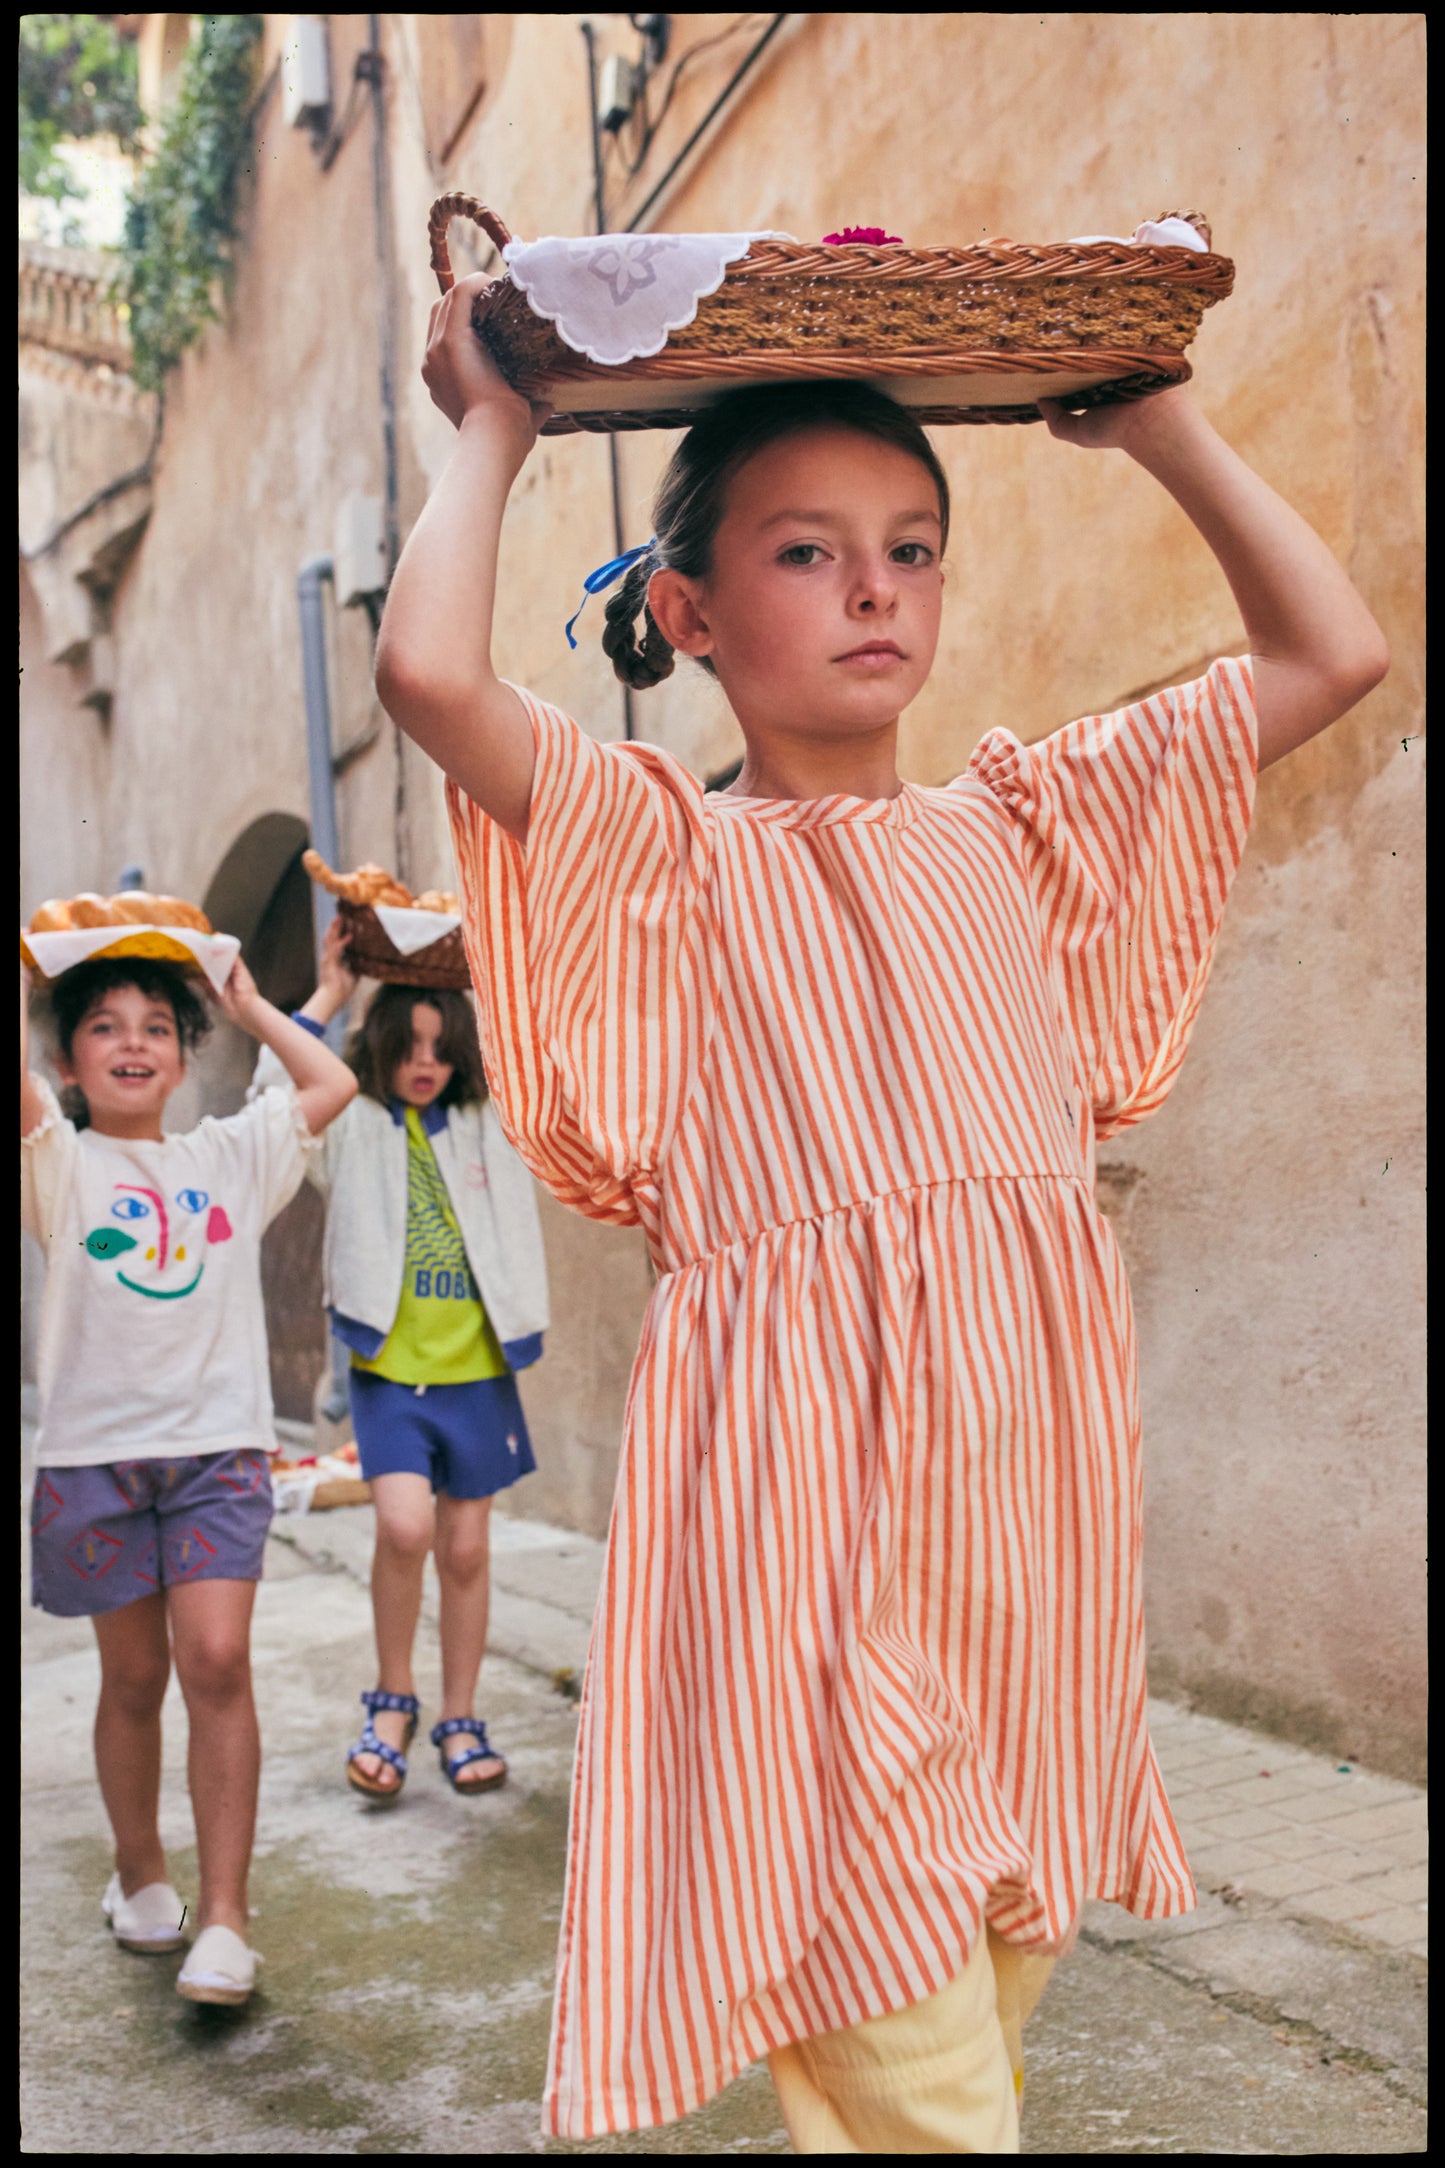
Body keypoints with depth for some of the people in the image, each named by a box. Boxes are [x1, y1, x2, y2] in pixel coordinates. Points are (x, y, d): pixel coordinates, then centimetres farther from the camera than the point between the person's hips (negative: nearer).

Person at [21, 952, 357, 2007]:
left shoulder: (229, 1157, 11)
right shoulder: (61, 1162, 3)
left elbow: (332, 1083, 7)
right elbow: (18, 1078, -16)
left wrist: (250, 1003, 16)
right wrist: (29, 969, -2)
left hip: (219, 1445, 1)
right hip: (97, 1447, 0)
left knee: (217, 1661, -11)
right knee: (134, 1677, 10)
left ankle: (226, 1917, -4)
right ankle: (140, 1872, 33)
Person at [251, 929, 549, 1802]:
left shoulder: (488, 1124, 6)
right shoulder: (354, 1127, 1)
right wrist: (328, 997, -11)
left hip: (476, 1369, 2)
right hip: (391, 1369, -2)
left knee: (467, 1547, 8)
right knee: (405, 1524, -19)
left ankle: (460, 1718, 25)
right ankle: (393, 1700, 5)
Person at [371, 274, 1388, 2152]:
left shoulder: (1024, 827, 15)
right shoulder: (670, 851, 2)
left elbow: (1333, 653, 17)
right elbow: (431, 672, -16)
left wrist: (1160, 425, 20)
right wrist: (492, 435, 2)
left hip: (1032, 1472, 5)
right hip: (812, 1491, -5)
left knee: (991, 2007, 18)